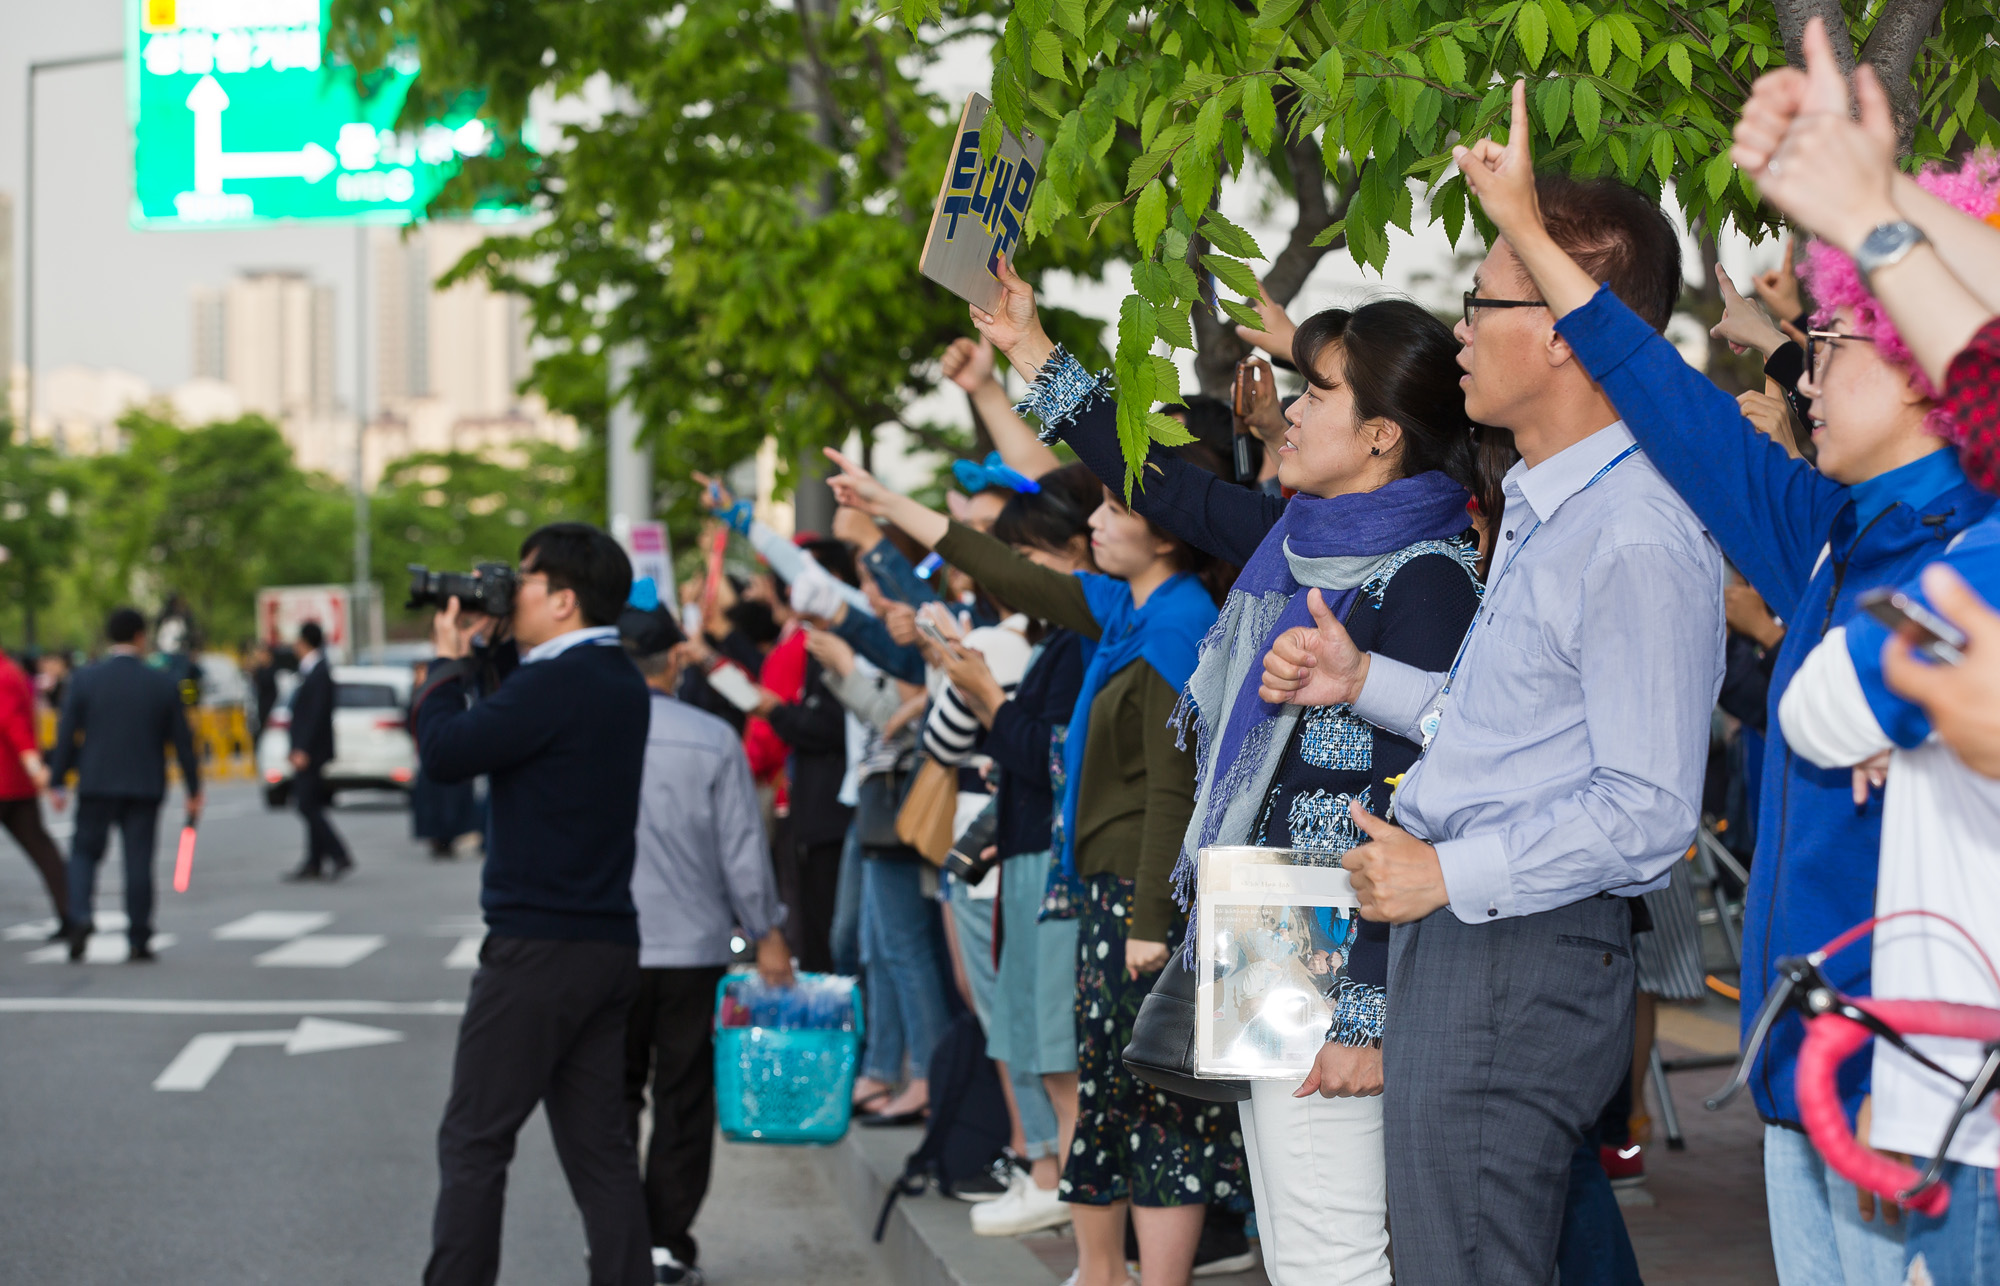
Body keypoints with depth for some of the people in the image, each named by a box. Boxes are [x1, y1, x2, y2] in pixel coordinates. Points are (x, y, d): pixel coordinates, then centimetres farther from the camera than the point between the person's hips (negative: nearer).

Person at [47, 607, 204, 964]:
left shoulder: (85, 679, -3)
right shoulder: (163, 685, -2)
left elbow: (66, 734, -3)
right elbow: (182, 741, 2)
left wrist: (56, 783, 5)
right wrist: (194, 790, 10)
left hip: (97, 784, 0)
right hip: (145, 787, 0)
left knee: (85, 851, 12)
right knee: (139, 861, 4)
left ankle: (80, 917, -11)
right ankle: (139, 941, 4)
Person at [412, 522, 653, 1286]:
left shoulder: (558, 683, -17)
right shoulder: (617, 680, 12)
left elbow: (445, 753, -16)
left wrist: (450, 662, -1)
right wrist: (491, 650, 11)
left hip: (539, 944, -9)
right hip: (609, 943, 9)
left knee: (474, 1141, 0)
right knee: (599, 1146, 9)